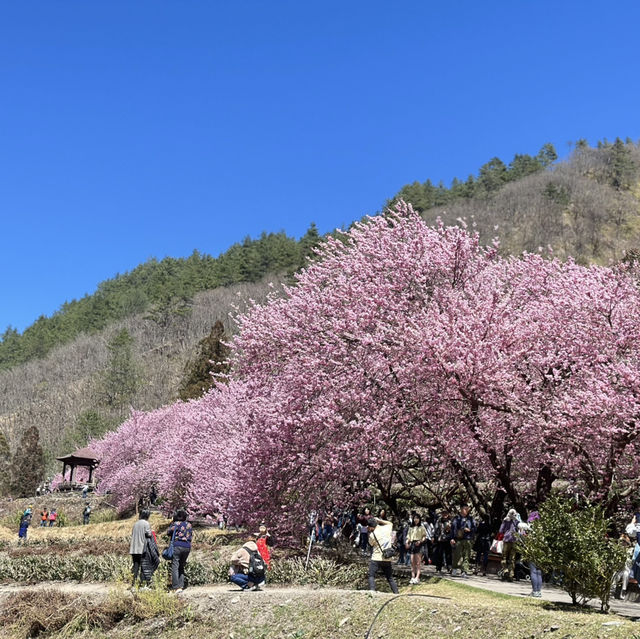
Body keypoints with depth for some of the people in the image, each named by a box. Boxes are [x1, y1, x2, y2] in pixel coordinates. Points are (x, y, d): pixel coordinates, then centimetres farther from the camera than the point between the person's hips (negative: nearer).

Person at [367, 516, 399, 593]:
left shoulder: (372, 534, -13)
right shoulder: (386, 529, 1)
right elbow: (390, 523, 25)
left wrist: (368, 532, 4)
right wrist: (378, 520, 17)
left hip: (376, 559, -5)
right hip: (387, 559, 5)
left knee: (371, 576, 4)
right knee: (390, 578, 14)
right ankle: (396, 593, 12)